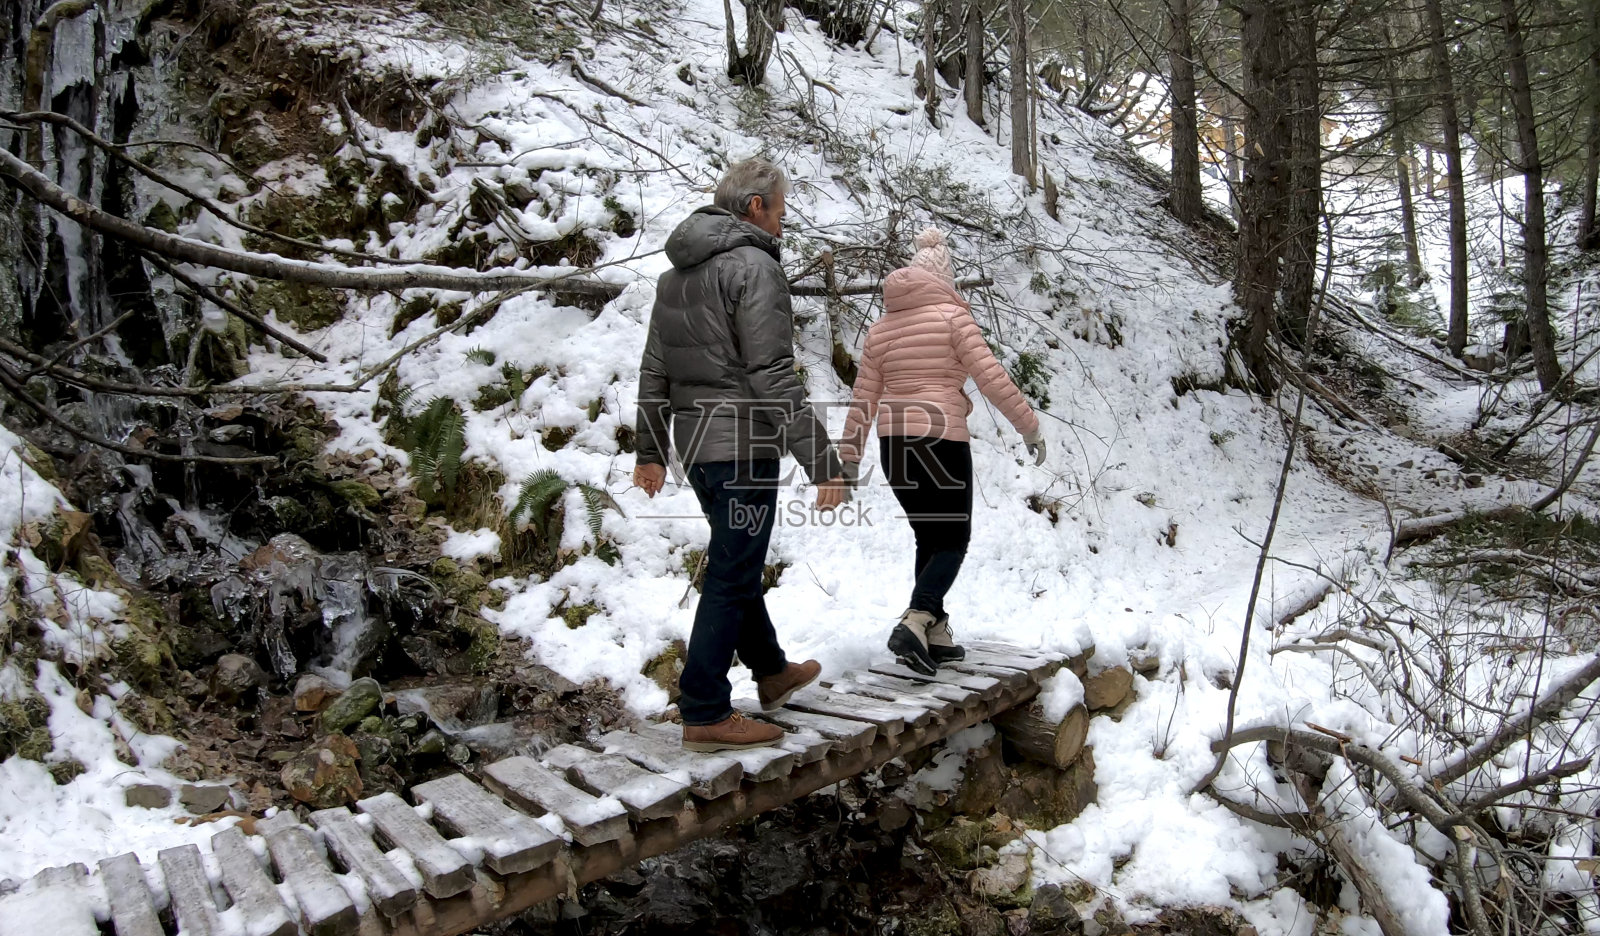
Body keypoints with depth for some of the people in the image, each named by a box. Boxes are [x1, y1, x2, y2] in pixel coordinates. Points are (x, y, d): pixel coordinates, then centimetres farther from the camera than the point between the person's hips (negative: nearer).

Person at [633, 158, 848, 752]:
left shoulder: (676, 273, 14)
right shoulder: (753, 265, -13)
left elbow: (655, 371, 17)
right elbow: (772, 376, -21)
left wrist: (651, 450, 24)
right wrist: (821, 460, -20)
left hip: (695, 443, 9)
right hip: (744, 446, -9)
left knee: (737, 563, 21)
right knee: (731, 577, -2)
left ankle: (772, 671, 38)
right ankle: (704, 714, 4)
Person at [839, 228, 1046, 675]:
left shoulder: (880, 327, 12)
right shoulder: (952, 315, -4)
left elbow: (863, 398, 10)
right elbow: (991, 376, -9)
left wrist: (849, 455, 13)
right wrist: (1029, 426, -2)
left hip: (892, 442, 6)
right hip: (940, 439, -6)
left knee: (928, 539, 16)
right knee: (952, 541, 1)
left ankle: (935, 634, 17)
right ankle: (915, 623, -20)